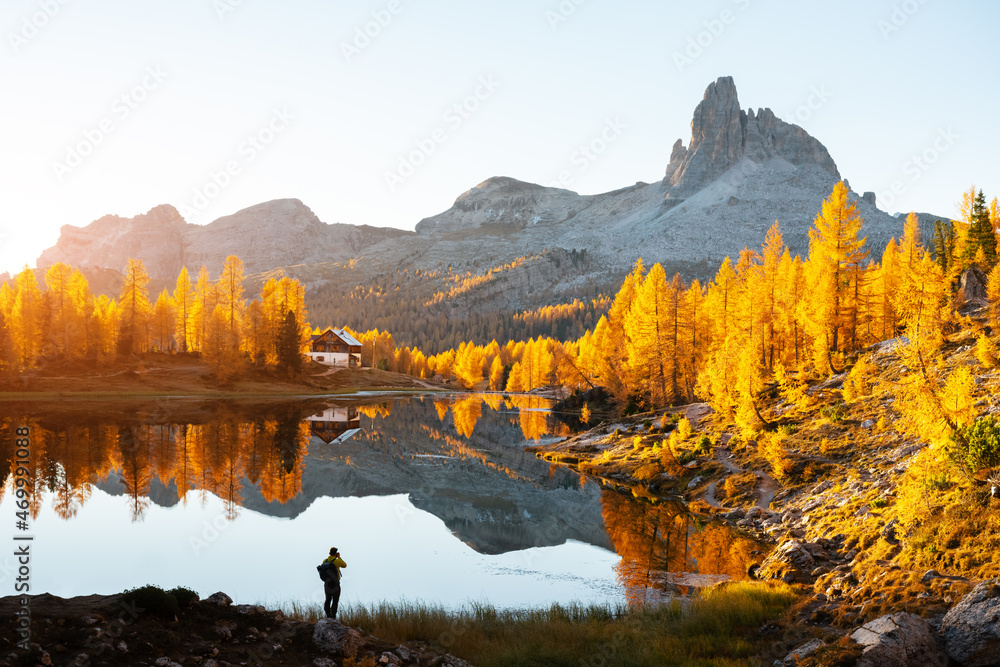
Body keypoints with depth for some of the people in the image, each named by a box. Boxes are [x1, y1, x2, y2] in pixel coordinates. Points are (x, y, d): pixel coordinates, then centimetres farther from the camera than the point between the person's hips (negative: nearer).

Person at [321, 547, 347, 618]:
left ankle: (328, 614, 15)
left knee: (328, 600, 17)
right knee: (335, 600, 5)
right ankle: (333, 615, 1)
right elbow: (345, 565, 5)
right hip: (335, 585, -4)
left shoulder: (325, 561, -1)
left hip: (327, 584, 4)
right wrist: (339, 557, 9)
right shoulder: (337, 561, -14)